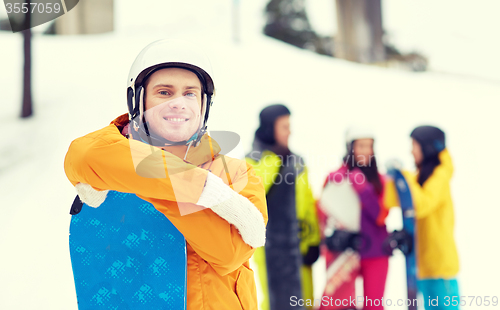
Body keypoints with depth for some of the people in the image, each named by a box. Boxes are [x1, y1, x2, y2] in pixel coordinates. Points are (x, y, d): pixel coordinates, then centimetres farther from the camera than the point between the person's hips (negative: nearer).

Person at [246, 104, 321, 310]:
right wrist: (271, 161, -17)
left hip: (299, 244, 5)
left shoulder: (297, 162, 13)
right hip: (271, 246, -5)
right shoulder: (252, 162, -1)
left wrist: (313, 241, 5)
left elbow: (308, 205, 13)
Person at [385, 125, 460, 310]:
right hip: (424, 260, 8)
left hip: (440, 258, -8)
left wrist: (405, 177, -19)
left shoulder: (440, 174, -11)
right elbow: (392, 202, 10)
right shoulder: (420, 176, 14)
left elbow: (422, 205, -24)